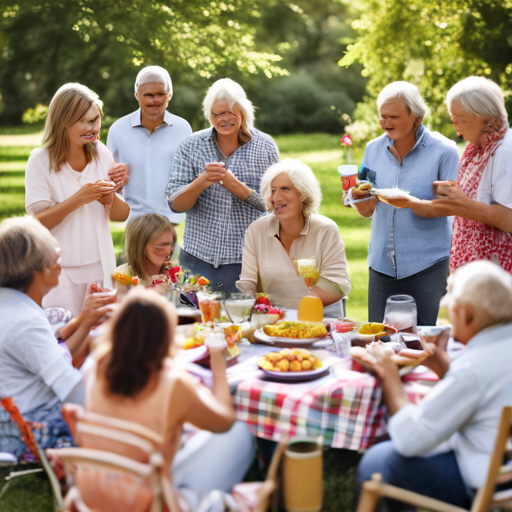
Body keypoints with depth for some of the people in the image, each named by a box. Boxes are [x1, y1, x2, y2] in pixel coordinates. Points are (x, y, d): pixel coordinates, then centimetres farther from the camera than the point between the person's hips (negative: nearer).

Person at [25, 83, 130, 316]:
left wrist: (111, 199, -15)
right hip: (60, 271, -4)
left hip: (101, 268, 4)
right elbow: (38, 222, -14)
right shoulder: (41, 161, -9)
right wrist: (79, 199, -22)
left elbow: (123, 214, 6)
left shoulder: (102, 154, 3)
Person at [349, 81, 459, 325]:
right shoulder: (374, 149, 8)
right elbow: (367, 211, 12)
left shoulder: (443, 151, -5)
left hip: (428, 263, -4)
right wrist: (359, 198, -11)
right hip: (382, 263, 4)